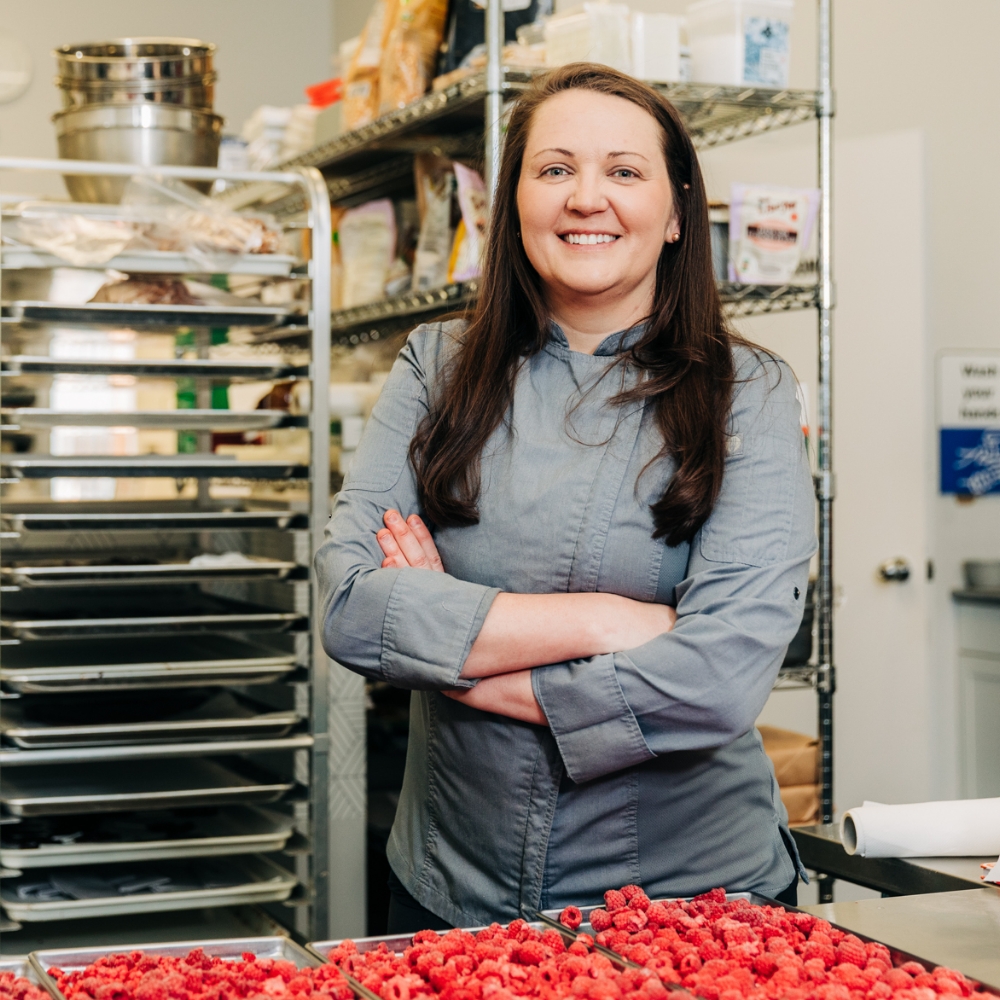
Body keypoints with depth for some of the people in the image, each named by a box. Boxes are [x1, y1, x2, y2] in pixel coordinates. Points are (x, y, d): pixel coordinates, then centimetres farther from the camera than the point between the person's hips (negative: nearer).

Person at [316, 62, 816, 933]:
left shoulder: (747, 395, -7)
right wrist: (604, 622, -18)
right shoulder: (438, 369, 0)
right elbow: (351, 610, -12)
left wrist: (454, 653, -13)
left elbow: (725, 677, -19)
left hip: (692, 893, -2)